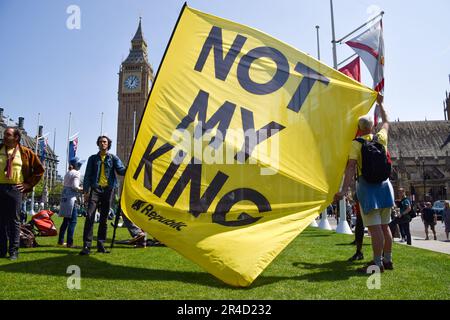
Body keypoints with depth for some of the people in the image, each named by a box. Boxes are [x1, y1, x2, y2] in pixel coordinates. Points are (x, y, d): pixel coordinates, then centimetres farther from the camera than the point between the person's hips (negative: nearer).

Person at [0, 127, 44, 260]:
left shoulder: (25, 152, 4)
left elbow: (39, 169, 10)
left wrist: (29, 184, 5)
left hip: (15, 189, -2)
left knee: (14, 220, 2)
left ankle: (13, 251, 8)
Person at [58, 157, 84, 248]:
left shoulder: (67, 173, 18)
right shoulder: (76, 173, -6)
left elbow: (67, 185, 16)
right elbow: (75, 186, -15)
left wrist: (79, 189, 15)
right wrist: (83, 189, 0)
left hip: (64, 197, 9)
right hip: (71, 198, -9)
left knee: (66, 220, 16)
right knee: (73, 220, -5)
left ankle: (60, 241, 22)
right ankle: (69, 242, -7)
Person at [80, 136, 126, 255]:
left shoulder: (113, 158, 12)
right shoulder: (93, 158, 14)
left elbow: (121, 170, -3)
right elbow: (87, 175, 10)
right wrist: (86, 190, -1)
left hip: (108, 189, 0)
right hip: (95, 189, 0)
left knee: (104, 218, 4)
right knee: (90, 216, -12)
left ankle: (101, 244, 11)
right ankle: (87, 245, -13)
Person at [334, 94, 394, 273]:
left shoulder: (356, 144, -7)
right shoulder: (381, 138, 8)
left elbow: (351, 168, -16)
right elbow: (386, 122, 29)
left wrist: (344, 190, -19)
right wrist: (380, 103, 40)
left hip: (367, 185, -6)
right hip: (384, 184, 6)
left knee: (374, 226, -5)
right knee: (385, 225, 13)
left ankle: (377, 263, -1)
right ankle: (388, 260, 21)